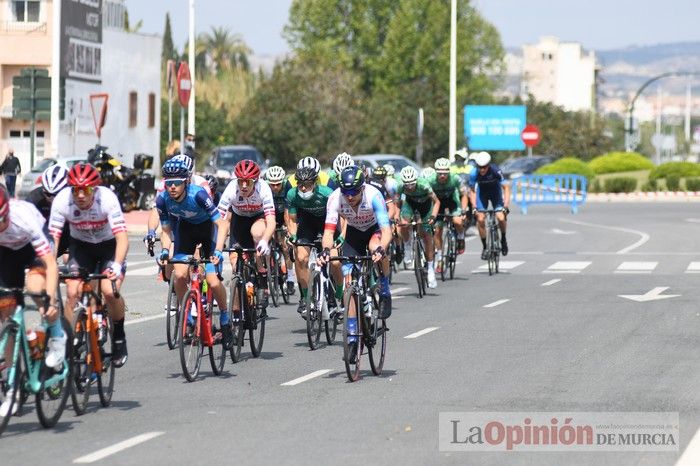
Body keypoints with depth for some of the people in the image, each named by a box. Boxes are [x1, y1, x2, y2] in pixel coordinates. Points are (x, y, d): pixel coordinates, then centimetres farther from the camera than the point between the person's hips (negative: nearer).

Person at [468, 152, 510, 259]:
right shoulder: (474, 174, -27)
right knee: (480, 219, -12)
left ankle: (503, 239, 10)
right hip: (482, 192, 1)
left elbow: (506, 187, -27)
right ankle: (484, 247, 2)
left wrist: (506, 205, -35)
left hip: (495, 192, -1)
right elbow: (472, 191, -14)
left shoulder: (496, 171, -33)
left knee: (501, 218, -19)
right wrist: (474, 207, -23)